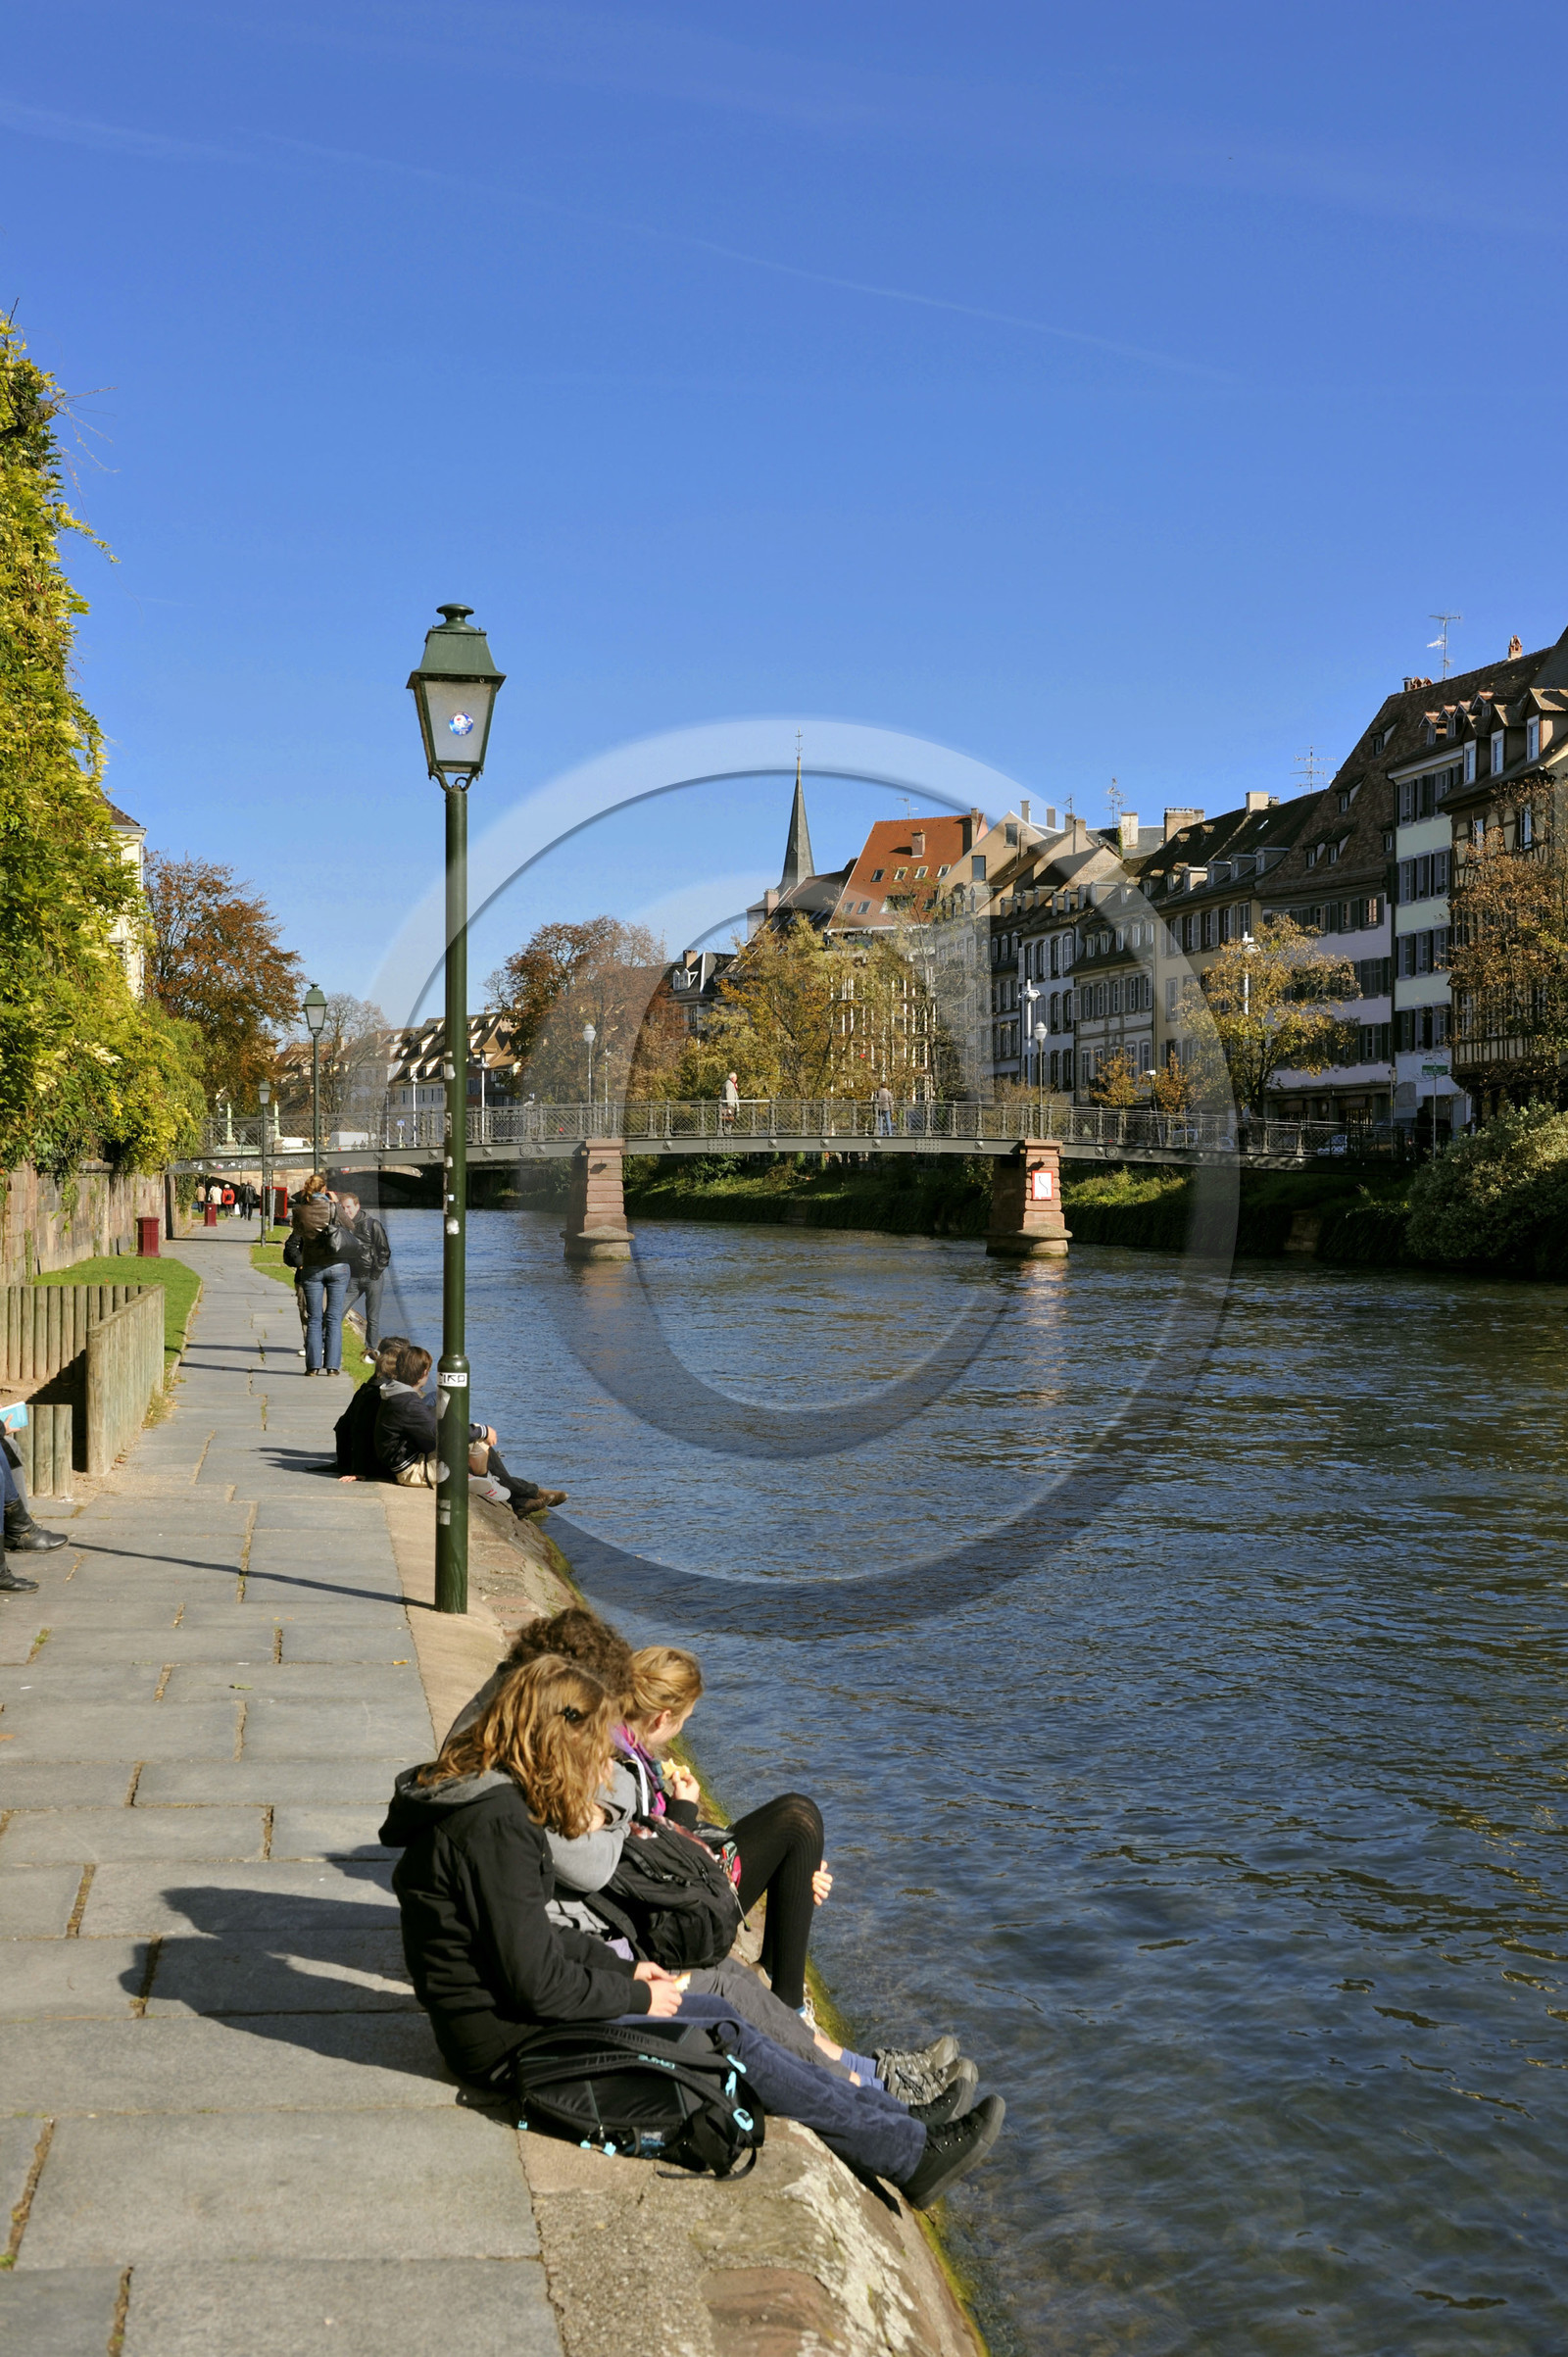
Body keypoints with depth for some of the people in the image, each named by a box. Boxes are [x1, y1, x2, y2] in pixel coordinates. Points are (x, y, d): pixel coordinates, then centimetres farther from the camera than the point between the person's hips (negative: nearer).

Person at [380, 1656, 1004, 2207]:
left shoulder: (487, 1798, 7)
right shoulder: (494, 1823, -25)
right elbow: (537, 1982, -25)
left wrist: (623, 1968, 10)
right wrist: (635, 1995, -10)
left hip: (507, 2005, 10)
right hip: (510, 2039, -10)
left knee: (718, 2010, 9)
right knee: (730, 2042, -6)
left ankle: (892, 2114, 11)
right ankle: (910, 2155, 2)